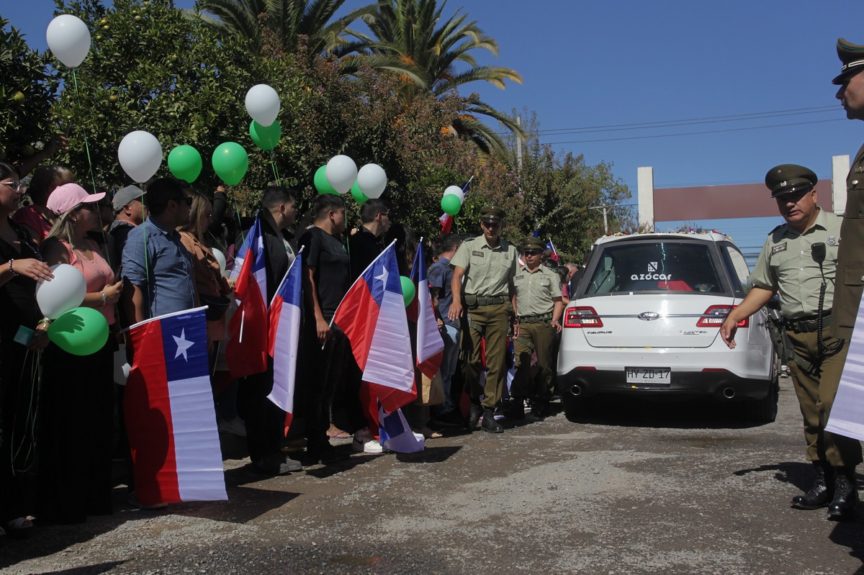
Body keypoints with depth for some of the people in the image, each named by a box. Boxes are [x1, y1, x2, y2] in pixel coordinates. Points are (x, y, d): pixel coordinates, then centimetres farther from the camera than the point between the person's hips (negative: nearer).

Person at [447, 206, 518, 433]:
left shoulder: (510, 250, 14)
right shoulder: (469, 246, 5)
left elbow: (511, 284, 18)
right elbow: (457, 275, -5)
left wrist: (516, 314, 11)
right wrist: (456, 301, -22)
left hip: (499, 308, 2)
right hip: (472, 306, -2)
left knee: (496, 361, -1)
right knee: (471, 359, -6)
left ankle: (488, 412, 6)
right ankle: (473, 404, 15)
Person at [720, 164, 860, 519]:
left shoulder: (842, 229, 2)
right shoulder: (775, 241, 17)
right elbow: (764, 286, 22)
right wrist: (735, 316, 11)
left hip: (839, 332, -5)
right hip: (798, 338, 5)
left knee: (833, 407, -13)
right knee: (811, 415, 8)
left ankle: (844, 484, -2)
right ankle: (823, 481, 17)